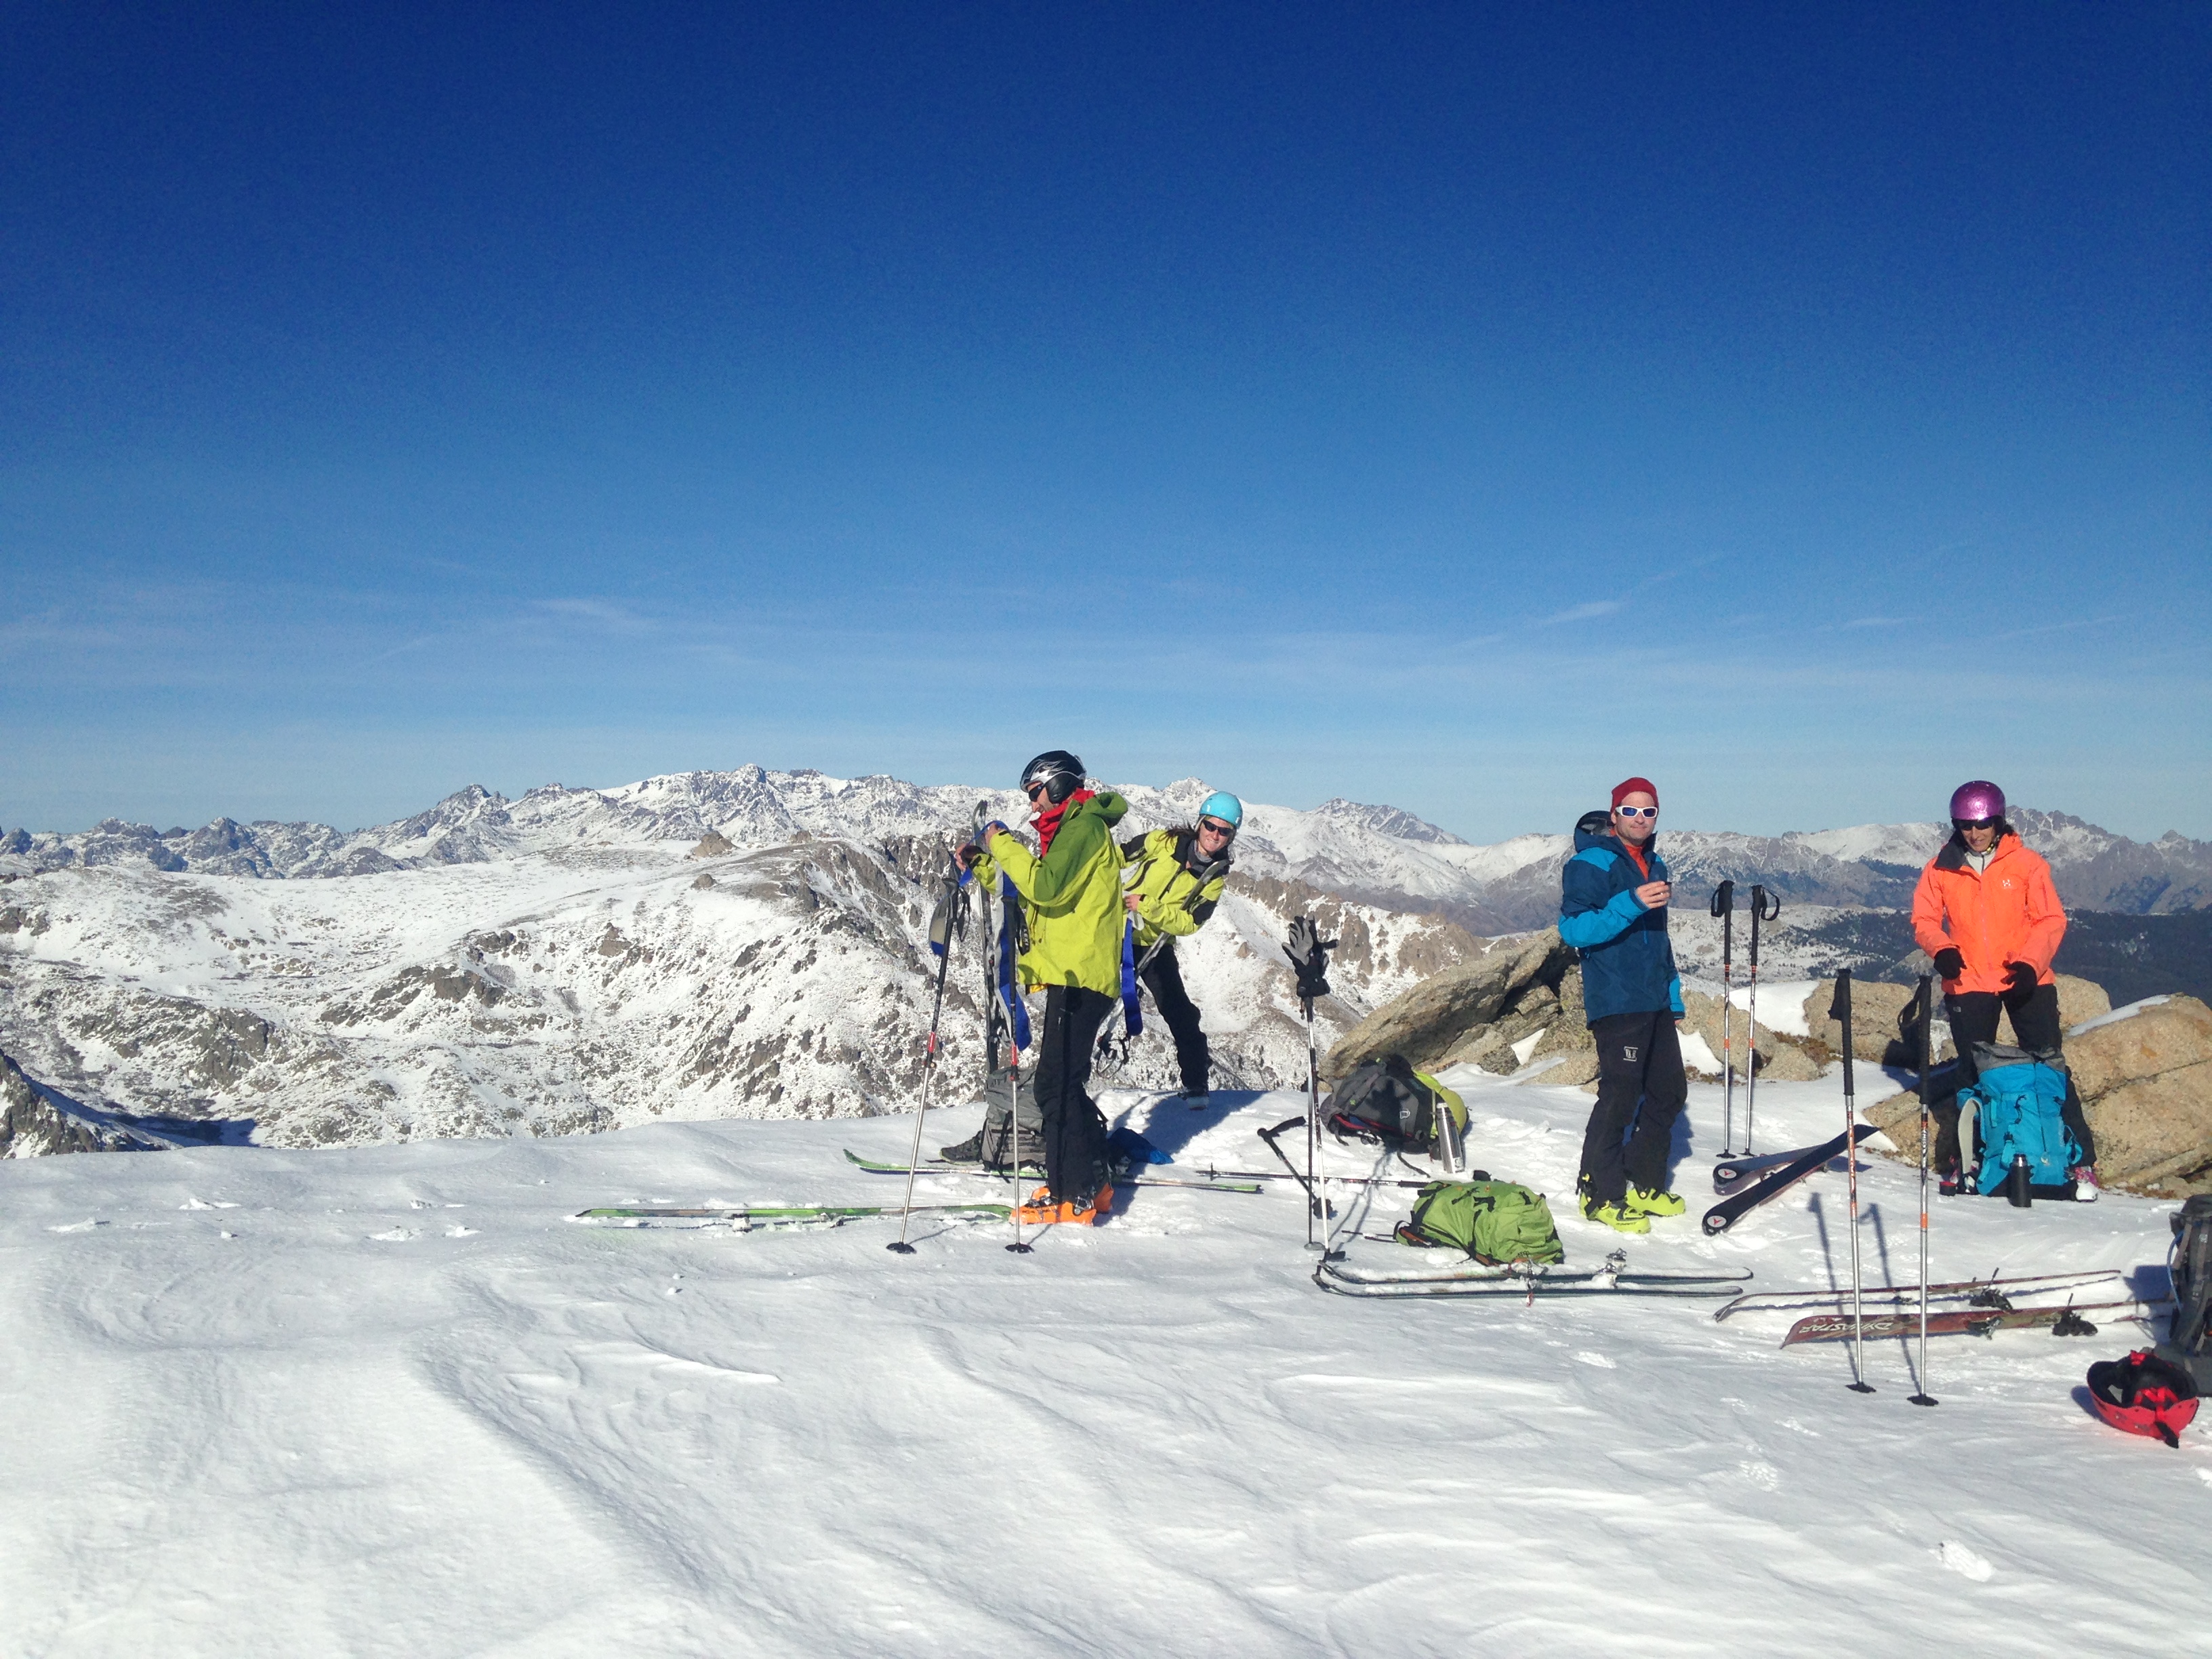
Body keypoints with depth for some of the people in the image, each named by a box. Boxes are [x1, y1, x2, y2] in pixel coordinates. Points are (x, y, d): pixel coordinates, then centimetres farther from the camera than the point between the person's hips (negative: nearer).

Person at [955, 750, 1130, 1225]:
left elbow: (1046, 887, -21)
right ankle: (1092, 1185, 21)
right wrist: (983, 866, 12)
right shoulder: (1071, 829, 25)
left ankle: (1072, 1196, -9)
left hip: (1078, 976, -11)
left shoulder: (1085, 826, -8)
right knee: (1064, 1083, 14)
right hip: (1074, 976, 11)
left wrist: (1004, 845, -12)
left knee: (1055, 1084, -12)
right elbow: (1031, 892, 24)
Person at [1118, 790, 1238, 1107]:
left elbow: (1189, 924, -15)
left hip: (1155, 946, 0)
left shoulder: (1215, 878, -7)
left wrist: (1147, 906, -25)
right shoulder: (1163, 842, -11)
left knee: (1179, 1012, -6)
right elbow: (1117, 857, 0)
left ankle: (1197, 1083, 8)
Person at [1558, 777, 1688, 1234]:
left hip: (1655, 1003, 9)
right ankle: (1601, 1196, 5)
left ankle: (1645, 1186, 25)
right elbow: (1573, 928, -20)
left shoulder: (1654, 865, 17)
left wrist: (1674, 994, 20)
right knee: (1620, 1098, -7)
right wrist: (1630, 904, -29)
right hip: (1615, 1003, -9)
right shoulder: (1590, 864, -10)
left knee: (1669, 1092, 12)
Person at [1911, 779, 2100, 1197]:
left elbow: (2051, 920, -2)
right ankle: (1963, 1160, 18)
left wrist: (2031, 962, -16)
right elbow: (1924, 920, 6)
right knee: (1972, 1074, 8)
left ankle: (2081, 1160, 6)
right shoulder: (1941, 869, 1)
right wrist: (1941, 948, -14)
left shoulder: (2026, 863, -2)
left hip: (2027, 981, -1)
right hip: (1967, 985, 1)